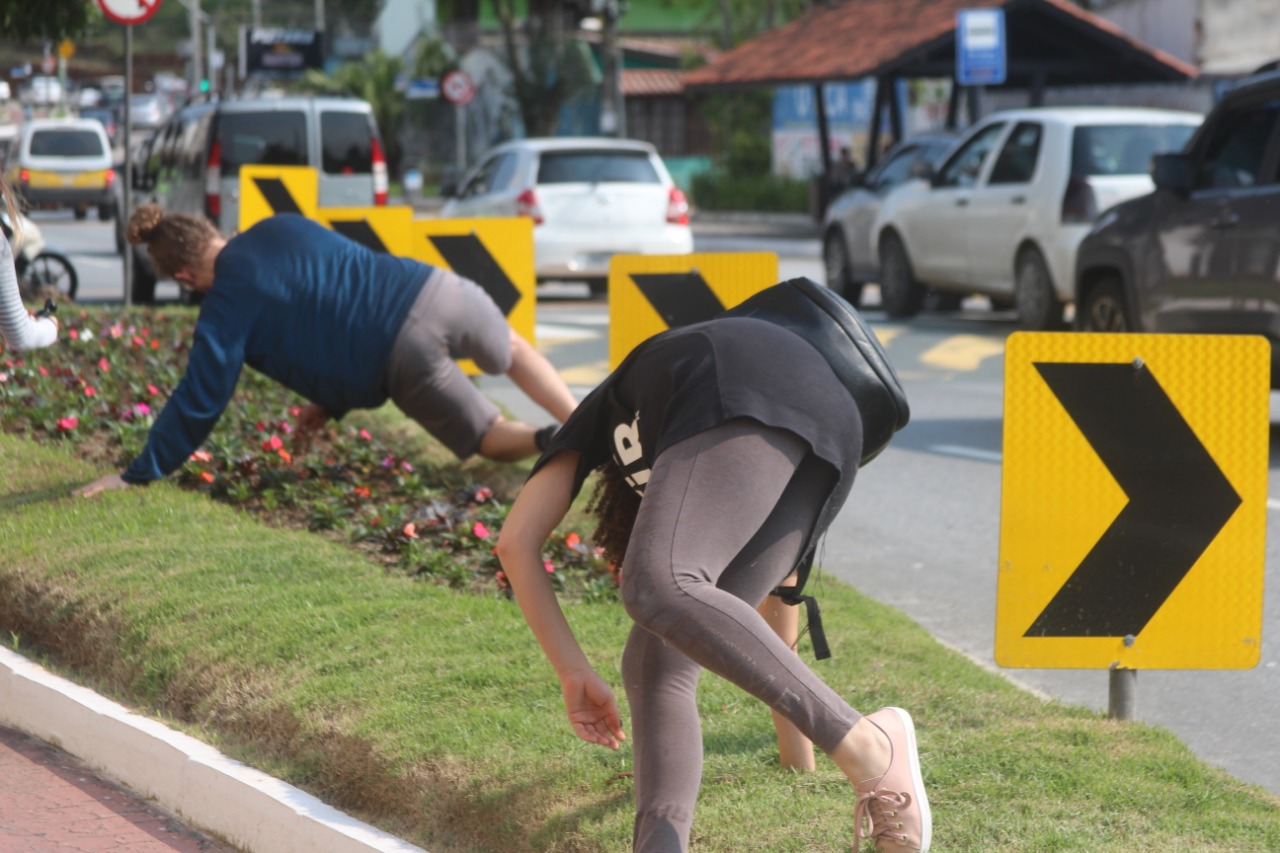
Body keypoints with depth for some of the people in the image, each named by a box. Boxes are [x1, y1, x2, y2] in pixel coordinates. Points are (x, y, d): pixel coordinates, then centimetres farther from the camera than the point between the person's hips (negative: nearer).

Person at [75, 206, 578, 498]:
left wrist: (138, 475, 9)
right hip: (435, 290, 6)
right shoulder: (282, 228, 19)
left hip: (405, 359, -6)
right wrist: (333, 401, 37)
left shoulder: (228, 308, -1)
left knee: (491, 439, 14)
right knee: (511, 351, 35)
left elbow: (199, 402, -1)